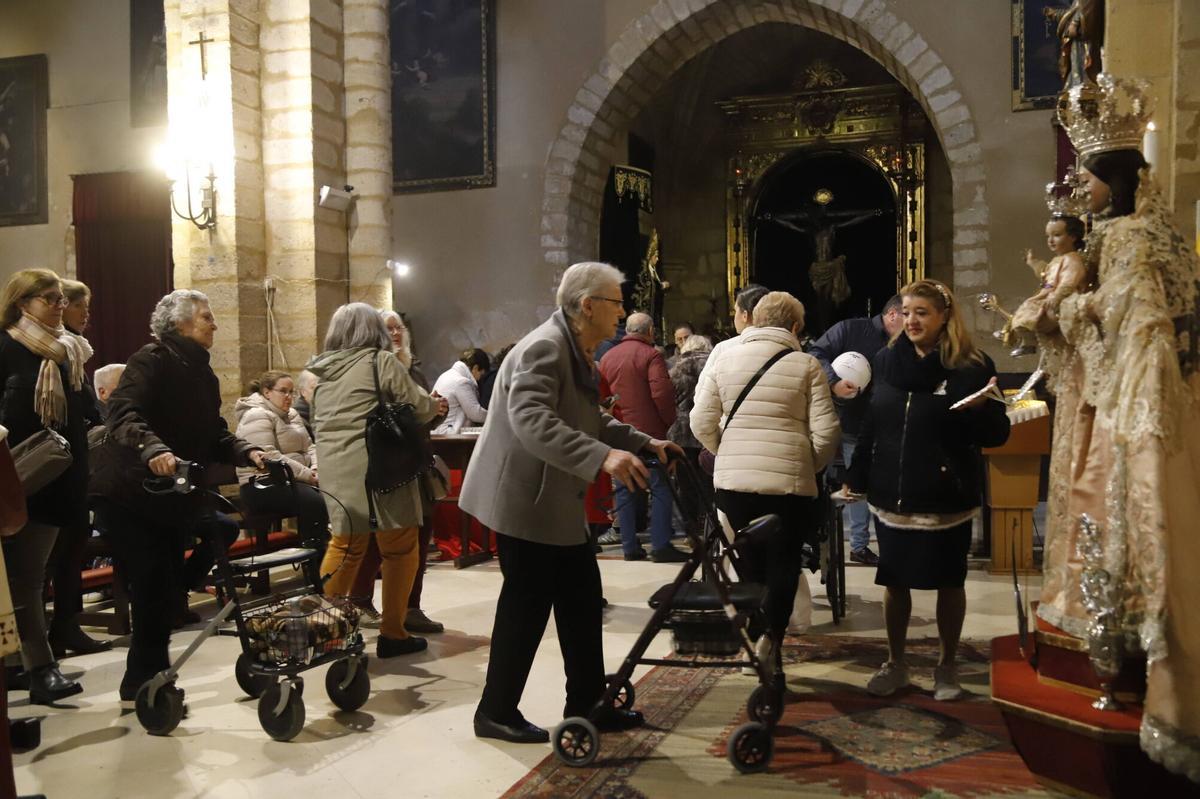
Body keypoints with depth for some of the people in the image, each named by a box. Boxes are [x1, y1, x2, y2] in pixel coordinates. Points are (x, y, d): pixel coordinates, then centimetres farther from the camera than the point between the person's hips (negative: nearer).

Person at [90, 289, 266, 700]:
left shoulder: (202, 374, 13)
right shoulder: (152, 359, -12)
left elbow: (215, 436, 9)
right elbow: (123, 414, -28)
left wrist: (247, 452, -10)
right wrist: (153, 449, -46)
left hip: (170, 496, 8)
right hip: (129, 493, -8)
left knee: (167, 589, 12)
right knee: (154, 588, -9)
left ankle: (147, 680, 26)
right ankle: (145, 680, 6)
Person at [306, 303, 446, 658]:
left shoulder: (324, 371, 15)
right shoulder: (382, 361, -5)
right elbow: (418, 406, -4)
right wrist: (436, 406, 16)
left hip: (334, 471, 7)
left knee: (345, 544, 18)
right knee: (400, 549, 5)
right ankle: (392, 633, 10)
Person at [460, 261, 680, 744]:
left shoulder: (575, 350, 13)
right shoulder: (545, 347, -20)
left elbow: (591, 421, 22)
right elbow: (531, 419, -34)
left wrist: (644, 444, 11)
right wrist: (603, 457, -43)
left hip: (555, 501, 10)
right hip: (526, 499, -10)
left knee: (581, 596, 13)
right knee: (527, 602, -1)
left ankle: (587, 703, 25)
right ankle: (496, 713, 15)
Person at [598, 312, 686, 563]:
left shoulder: (607, 357, 11)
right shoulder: (651, 355, -7)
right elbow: (662, 392, -16)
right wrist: (669, 421, -4)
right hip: (649, 430, -5)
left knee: (624, 490, 9)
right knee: (660, 487, 0)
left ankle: (630, 546, 11)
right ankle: (660, 545, -3)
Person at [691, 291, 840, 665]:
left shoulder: (725, 360, 5)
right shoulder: (806, 365, -2)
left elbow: (702, 423, 3)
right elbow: (825, 431, -5)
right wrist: (810, 465, 12)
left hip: (733, 479, 3)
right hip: (789, 481, -2)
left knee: (750, 561, 15)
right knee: (783, 564, 8)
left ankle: (752, 638, 21)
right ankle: (770, 636, -10)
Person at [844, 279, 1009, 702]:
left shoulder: (972, 366, -9)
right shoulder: (886, 359, 4)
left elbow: (996, 435, -7)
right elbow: (870, 425, 11)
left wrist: (981, 407, -27)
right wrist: (856, 477, 12)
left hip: (946, 499, -3)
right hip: (891, 495, 3)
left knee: (948, 582, 11)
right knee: (894, 582, 12)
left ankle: (946, 667, 29)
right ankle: (895, 664, 29)